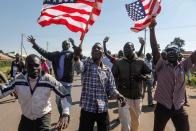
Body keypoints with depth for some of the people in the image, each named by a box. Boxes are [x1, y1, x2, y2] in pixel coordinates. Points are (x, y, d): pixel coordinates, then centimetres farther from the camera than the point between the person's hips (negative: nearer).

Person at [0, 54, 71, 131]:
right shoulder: (18, 80, -18)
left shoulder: (48, 80, -24)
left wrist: (65, 114, -35)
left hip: (43, 116, -2)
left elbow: (65, 94, -23)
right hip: (26, 117, 3)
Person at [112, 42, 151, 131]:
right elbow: (112, 77, 1)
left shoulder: (140, 62, -1)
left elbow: (149, 74, 8)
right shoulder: (118, 63, -5)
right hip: (123, 97, -2)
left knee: (136, 122, 22)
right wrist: (118, 84, -17)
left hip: (137, 97, 3)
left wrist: (142, 77, -12)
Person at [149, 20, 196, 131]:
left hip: (179, 108, 3)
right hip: (162, 107, -2)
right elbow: (154, 48, -15)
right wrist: (152, 28, -21)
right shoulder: (161, 65, -6)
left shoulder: (183, 66, 3)